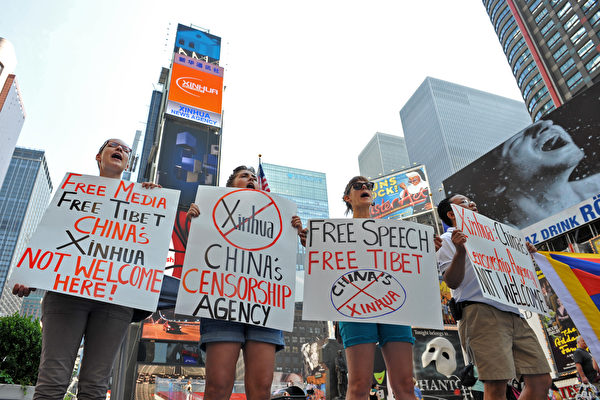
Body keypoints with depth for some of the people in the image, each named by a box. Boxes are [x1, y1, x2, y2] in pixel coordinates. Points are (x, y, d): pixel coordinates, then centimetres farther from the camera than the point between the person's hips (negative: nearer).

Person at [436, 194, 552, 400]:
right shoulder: (448, 240, 7)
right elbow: (452, 282, -6)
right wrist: (460, 250, -20)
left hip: (513, 313, 7)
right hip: (481, 311, -7)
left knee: (541, 381, 2)